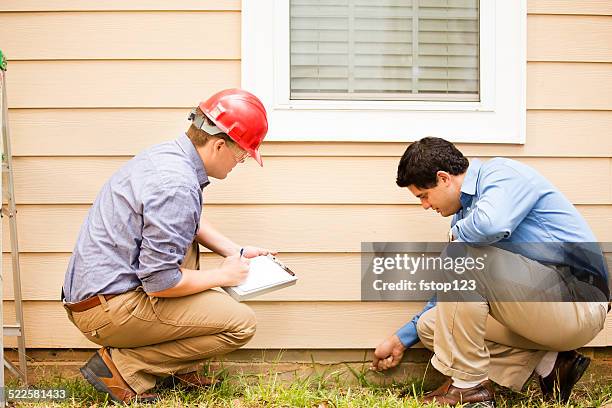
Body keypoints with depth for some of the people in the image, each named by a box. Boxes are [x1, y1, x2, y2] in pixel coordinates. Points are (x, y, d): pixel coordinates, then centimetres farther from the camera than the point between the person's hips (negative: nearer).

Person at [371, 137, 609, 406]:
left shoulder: (503, 173, -10)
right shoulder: (466, 211, 15)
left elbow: (491, 224, -35)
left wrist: (457, 234, -11)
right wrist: (401, 340, 25)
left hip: (580, 303, -9)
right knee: (430, 325, 8)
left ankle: (468, 384, -12)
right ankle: (548, 364, 3)